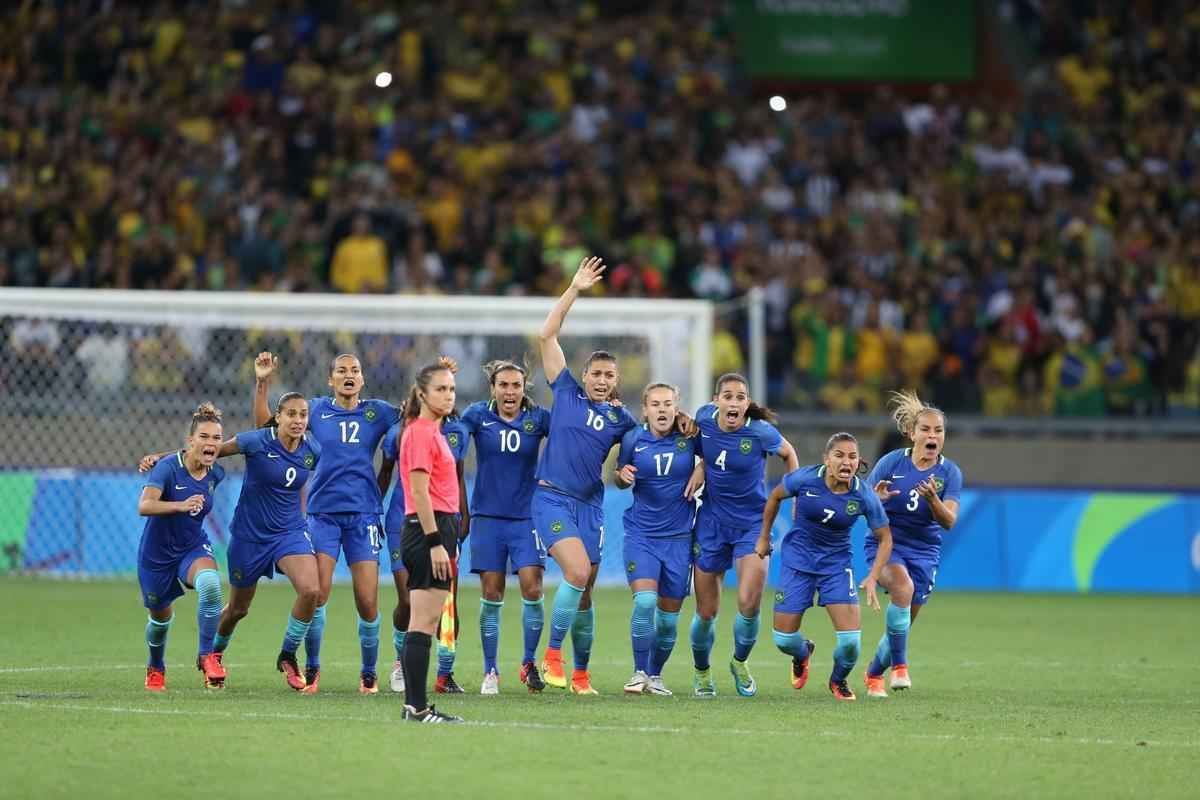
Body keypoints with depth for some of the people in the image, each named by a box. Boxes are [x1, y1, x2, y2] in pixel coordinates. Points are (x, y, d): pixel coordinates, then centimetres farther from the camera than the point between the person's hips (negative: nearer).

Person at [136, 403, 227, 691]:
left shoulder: (215, 473, -8)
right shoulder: (167, 468, -25)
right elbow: (144, 506, -41)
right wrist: (180, 505, -55)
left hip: (194, 548, 3)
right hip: (157, 554, -3)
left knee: (210, 583, -32)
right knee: (161, 617, 16)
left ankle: (207, 655, -21)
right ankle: (155, 668, 47)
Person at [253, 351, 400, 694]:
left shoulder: (377, 412, 7)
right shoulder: (316, 410, 7)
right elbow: (265, 424, 12)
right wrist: (262, 383, 1)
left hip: (363, 514, 0)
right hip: (323, 512, 0)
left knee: (367, 601, -4)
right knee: (316, 593, -10)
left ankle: (369, 673, 14)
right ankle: (311, 668, 7)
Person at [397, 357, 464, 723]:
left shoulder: (431, 430, 15)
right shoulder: (421, 433, -12)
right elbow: (419, 491, -18)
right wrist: (436, 542, -22)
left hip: (436, 529, 10)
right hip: (430, 528, -10)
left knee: (424, 621, 9)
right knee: (424, 621, -11)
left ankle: (415, 705, 10)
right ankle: (417, 706, -12)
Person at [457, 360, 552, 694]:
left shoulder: (538, 418, -1)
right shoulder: (478, 415, -1)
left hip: (526, 516, 0)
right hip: (487, 516, 0)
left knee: (532, 588, -11)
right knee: (491, 596, 2)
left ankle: (529, 663, 4)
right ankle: (490, 672, 10)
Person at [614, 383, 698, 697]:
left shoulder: (689, 438, -4)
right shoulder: (633, 440, -2)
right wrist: (623, 476, -12)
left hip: (678, 536, 1)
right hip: (641, 534, -1)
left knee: (669, 615, 5)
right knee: (644, 601, -19)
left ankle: (656, 674, 24)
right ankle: (639, 673, -7)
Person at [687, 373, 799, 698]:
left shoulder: (761, 432, -18)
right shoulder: (704, 419, -9)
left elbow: (788, 454, 3)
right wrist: (701, 466, -2)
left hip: (752, 524, -2)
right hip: (712, 522, 2)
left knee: (749, 603, -18)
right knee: (706, 612, 6)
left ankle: (740, 662, 13)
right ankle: (701, 672, 33)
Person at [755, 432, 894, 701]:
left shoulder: (864, 496, -16)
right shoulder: (806, 479, -18)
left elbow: (885, 538, -4)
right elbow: (775, 497, 3)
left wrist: (872, 578, -14)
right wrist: (764, 537, 9)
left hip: (836, 563, 0)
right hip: (797, 560, 0)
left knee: (851, 640, -13)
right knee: (784, 640, 0)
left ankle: (838, 680, 22)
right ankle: (802, 654, 40)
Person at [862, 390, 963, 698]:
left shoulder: (949, 473, -5)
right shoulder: (892, 462, -8)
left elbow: (949, 521, -13)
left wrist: (933, 499, -33)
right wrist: (876, 498, -29)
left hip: (924, 552, 3)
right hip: (886, 544, -3)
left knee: (903, 625, 8)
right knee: (903, 586, -34)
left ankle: (874, 673, 36)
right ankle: (899, 666, -27)